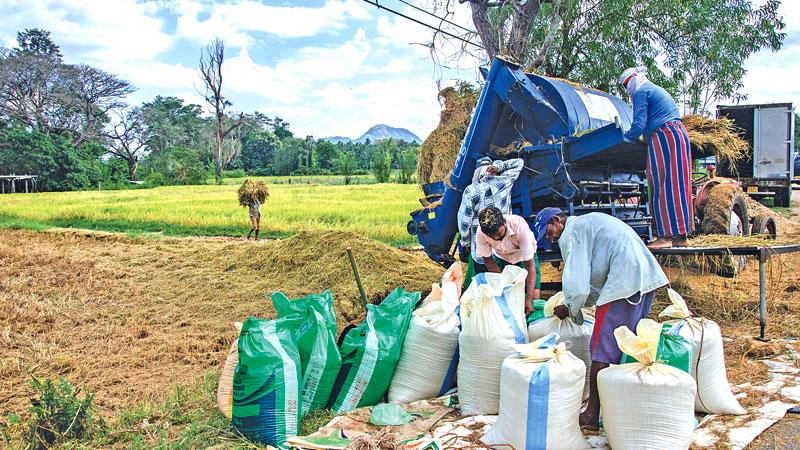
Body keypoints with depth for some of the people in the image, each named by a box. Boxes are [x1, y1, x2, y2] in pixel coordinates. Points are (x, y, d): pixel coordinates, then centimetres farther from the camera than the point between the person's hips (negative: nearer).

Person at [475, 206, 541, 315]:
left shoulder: (520, 227, -40)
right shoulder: (481, 233, -32)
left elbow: (530, 265, -34)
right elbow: (488, 260, -15)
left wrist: (529, 299, -39)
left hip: (525, 256, -2)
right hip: (501, 257, 2)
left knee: (534, 296, -14)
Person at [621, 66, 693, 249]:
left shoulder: (641, 92, -1)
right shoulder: (658, 90, 29)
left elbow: (639, 125, -10)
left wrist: (624, 138, 4)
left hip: (663, 137, -9)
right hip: (680, 134, 9)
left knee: (663, 187, -10)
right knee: (677, 185, 7)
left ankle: (666, 236, -13)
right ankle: (681, 236, 8)